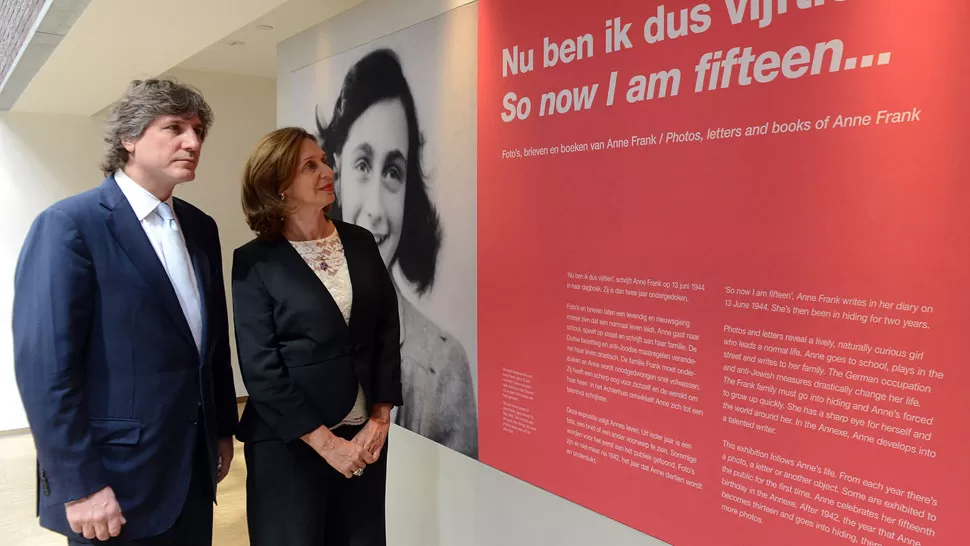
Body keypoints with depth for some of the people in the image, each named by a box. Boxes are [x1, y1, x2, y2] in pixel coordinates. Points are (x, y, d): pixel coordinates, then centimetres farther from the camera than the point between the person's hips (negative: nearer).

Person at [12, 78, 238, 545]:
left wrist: (223, 428, 14)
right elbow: (45, 367, -17)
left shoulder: (201, 227, 8)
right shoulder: (68, 225, -13)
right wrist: (79, 487, -18)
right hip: (118, 480, -6)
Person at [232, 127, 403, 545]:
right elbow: (260, 368, -11)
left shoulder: (361, 242, 3)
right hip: (289, 443, -3)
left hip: (365, 434, 4)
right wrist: (325, 442, -12)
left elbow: (387, 332, 4)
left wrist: (380, 419, -4)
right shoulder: (255, 261, -8)